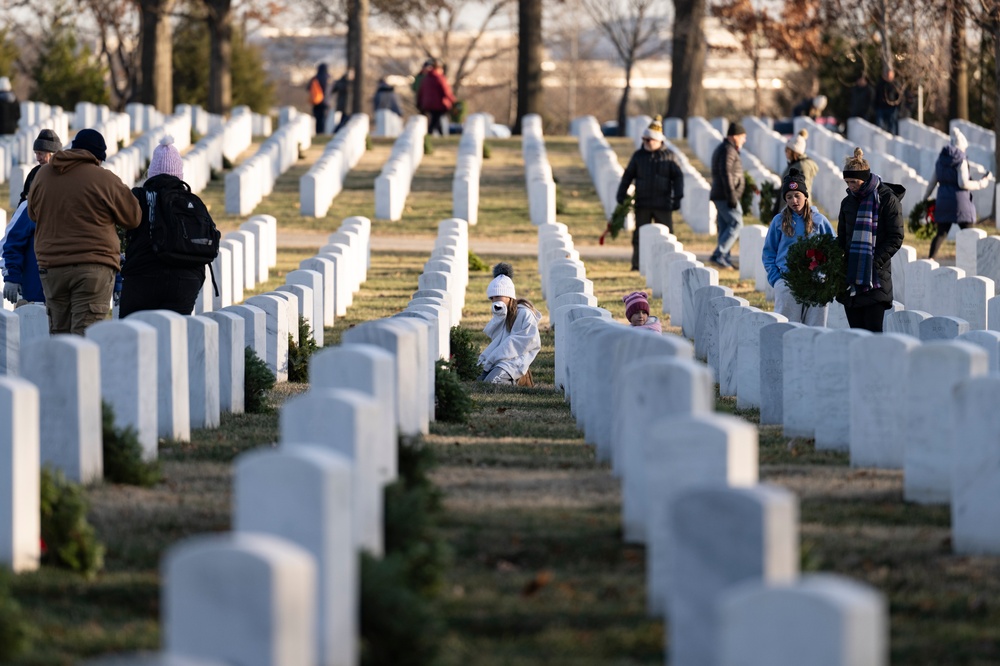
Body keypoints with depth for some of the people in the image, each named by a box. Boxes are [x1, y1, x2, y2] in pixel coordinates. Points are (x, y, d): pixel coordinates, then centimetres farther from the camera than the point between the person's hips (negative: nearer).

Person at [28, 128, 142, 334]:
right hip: (94, 267, -4)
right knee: (85, 334, -8)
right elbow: (133, 217, 1)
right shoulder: (104, 179, -8)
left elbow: (33, 213, 21)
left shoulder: (43, 175, 7)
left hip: (51, 266, 4)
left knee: (58, 332, 12)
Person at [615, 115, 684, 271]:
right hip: (642, 204, 1)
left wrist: (677, 198, -5)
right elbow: (628, 176, 10)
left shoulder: (669, 156, 2)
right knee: (639, 235, 2)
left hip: (662, 204, -1)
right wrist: (621, 195, 3)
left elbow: (678, 177, 3)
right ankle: (637, 264, 6)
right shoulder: (638, 156, 7)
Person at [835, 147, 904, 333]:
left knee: (873, 331, -11)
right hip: (851, 279, 6)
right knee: (856, 331, 5)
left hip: (876, 278, -6)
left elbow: (896, 238, -6)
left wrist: (877, 260, -17)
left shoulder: (887, 200, -4)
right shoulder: (848, 202, 15)